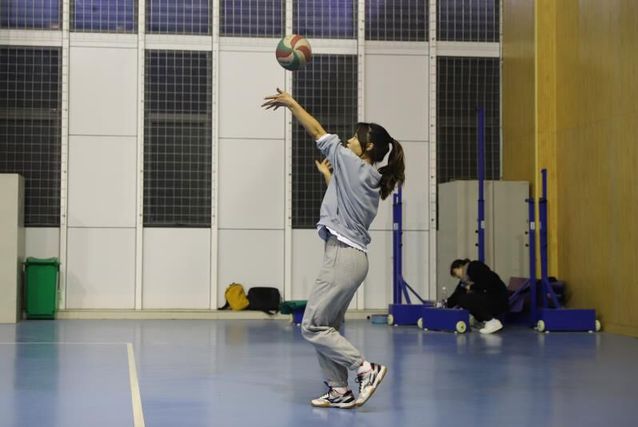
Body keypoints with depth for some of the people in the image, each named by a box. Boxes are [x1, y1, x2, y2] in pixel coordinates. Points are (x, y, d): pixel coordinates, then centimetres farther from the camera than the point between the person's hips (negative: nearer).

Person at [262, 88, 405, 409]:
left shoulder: (355, 166, -8)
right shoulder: (368, 179, 16)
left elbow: (317, 132, -3)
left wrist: (291, 103, 5)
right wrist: (327, 175, 34)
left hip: (343, 256, -10)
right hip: (348, 256, 10)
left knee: (312, 327, -6)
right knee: (327, 327, 11)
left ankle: (366, 369, -6)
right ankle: (339, 391, 11)